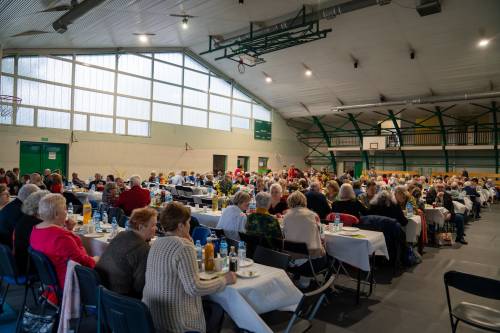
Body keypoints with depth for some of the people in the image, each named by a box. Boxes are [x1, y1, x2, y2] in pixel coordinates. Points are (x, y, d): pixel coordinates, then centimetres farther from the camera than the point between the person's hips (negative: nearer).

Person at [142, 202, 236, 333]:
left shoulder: (157, 243, 3)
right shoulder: (184, 247, -22)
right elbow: (194, 288, -25)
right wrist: (224, 280, -14)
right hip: (173, 321, -8)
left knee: (209, 304, 23)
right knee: (216, 309, 15)